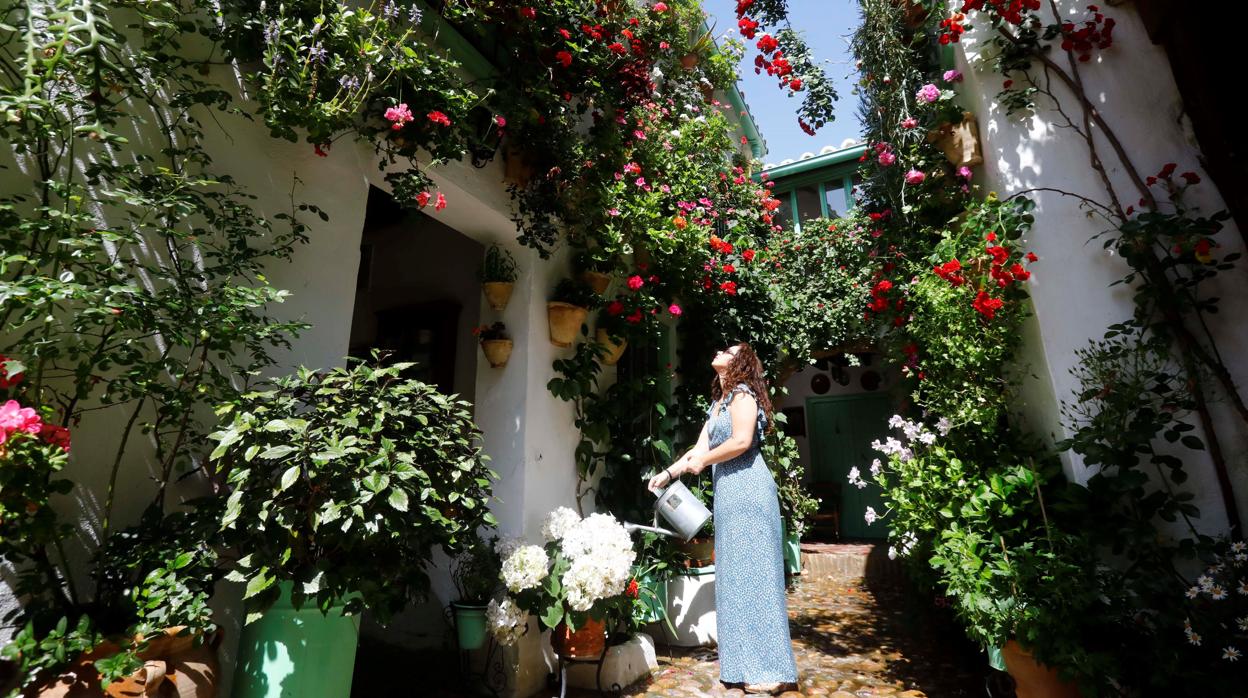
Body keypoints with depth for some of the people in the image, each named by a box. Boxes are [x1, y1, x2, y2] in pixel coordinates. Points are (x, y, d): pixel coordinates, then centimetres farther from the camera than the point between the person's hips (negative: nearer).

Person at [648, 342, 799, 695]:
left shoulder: (742, 393, -5)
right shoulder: (718, 403, 20)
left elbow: (742, 441, -19)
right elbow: (700, 448, 17)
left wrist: (703, 462, -7)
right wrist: (667, 474, 11)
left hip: (747, 490, -9)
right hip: (729, 493, 9)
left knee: (751, 572, -5)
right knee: (735, 574, 12)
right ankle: (748, 664, 22)